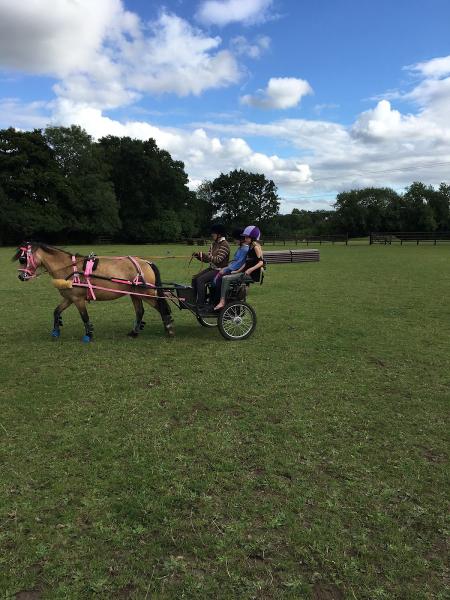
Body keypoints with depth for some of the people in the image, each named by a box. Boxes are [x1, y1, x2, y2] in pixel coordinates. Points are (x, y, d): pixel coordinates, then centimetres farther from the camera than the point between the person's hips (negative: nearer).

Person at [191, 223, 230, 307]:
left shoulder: (224, 244, -14)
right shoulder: (213, 244, 13)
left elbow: (218, 259, -24)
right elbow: (207, 259, 11)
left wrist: (203, 254, -26)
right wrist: (198, 255, -8)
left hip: (219, 270, -9)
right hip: (212, 268, 9)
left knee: (200, 280, -24)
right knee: (194, 278, -7)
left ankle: (200, 304, -20)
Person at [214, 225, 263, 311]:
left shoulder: (256, 247, -9)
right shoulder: (250, 247, 18)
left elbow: (261, 262, -19)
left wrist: (251, 269, -29)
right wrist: (238, 271, 14)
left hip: (252, 274, -10)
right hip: (246, 272, 10)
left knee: (226, 278, -20)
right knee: (225, 277, 2)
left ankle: (222, 302, -19)